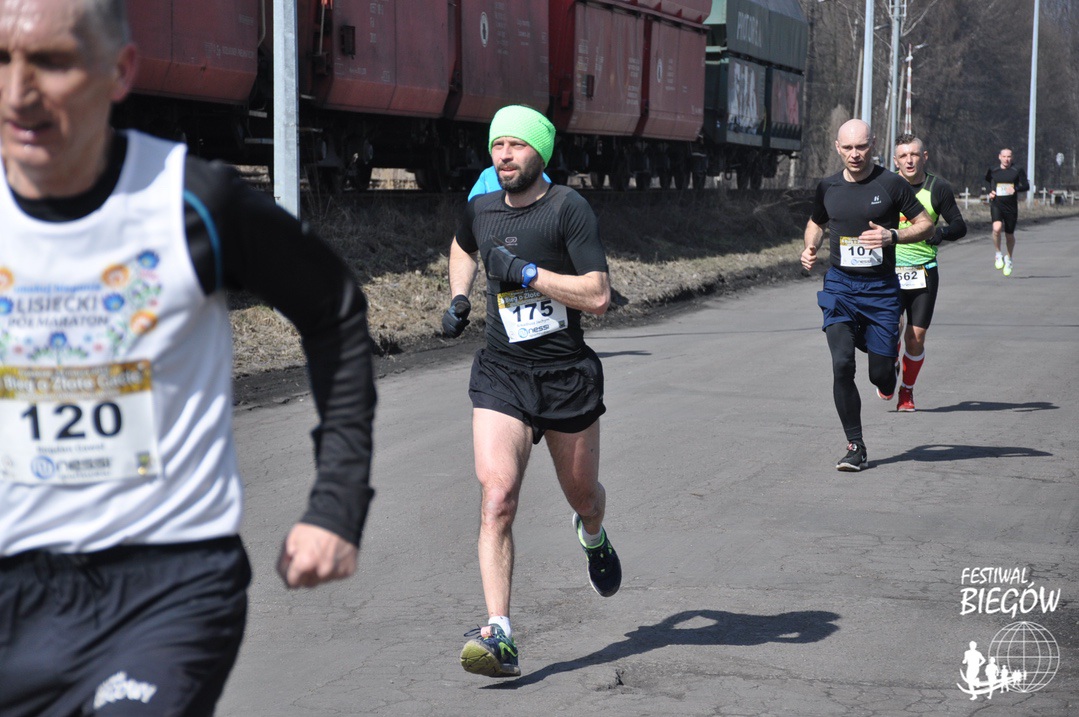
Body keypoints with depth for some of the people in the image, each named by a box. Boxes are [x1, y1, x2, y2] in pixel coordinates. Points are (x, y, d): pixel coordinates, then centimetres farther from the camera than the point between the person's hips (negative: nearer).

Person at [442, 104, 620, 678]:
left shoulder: (568, 209, -11)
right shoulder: (479, 209, 4)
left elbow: (598, 296, -18)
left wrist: (525, 272, -21)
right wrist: (458, 298, 15)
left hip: (568, 377, -2)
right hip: (500, 377, 2)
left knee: (583, 497, 17)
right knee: (496, 499, -17)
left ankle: (593, 538, 56)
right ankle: (500, 637, -20)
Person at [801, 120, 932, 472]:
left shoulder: (891, 184, -4)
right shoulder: (828, 188, 5)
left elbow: (926, 225, 0)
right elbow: (816, 222, 24)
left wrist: (891, 236, -17)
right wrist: (811, 247, 3)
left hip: (881, 287, -1)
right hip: (839, 285, 2)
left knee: (881, 373, -1)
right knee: (842, 365, -14)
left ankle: (886, 380, 40)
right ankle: (855, 447, -3)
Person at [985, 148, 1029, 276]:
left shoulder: (1017, 171, 2)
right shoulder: (993, 171, 7)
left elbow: (1026, 186, -5)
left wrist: (1015, 189, -23)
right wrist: (990, 193, 4)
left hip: (1011, 207, 0)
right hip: (996, 204, 0)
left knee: (1009, 235, 10)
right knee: (997, 228, -27)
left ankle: (1009, 259, 36)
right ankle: (998, 255, -6)